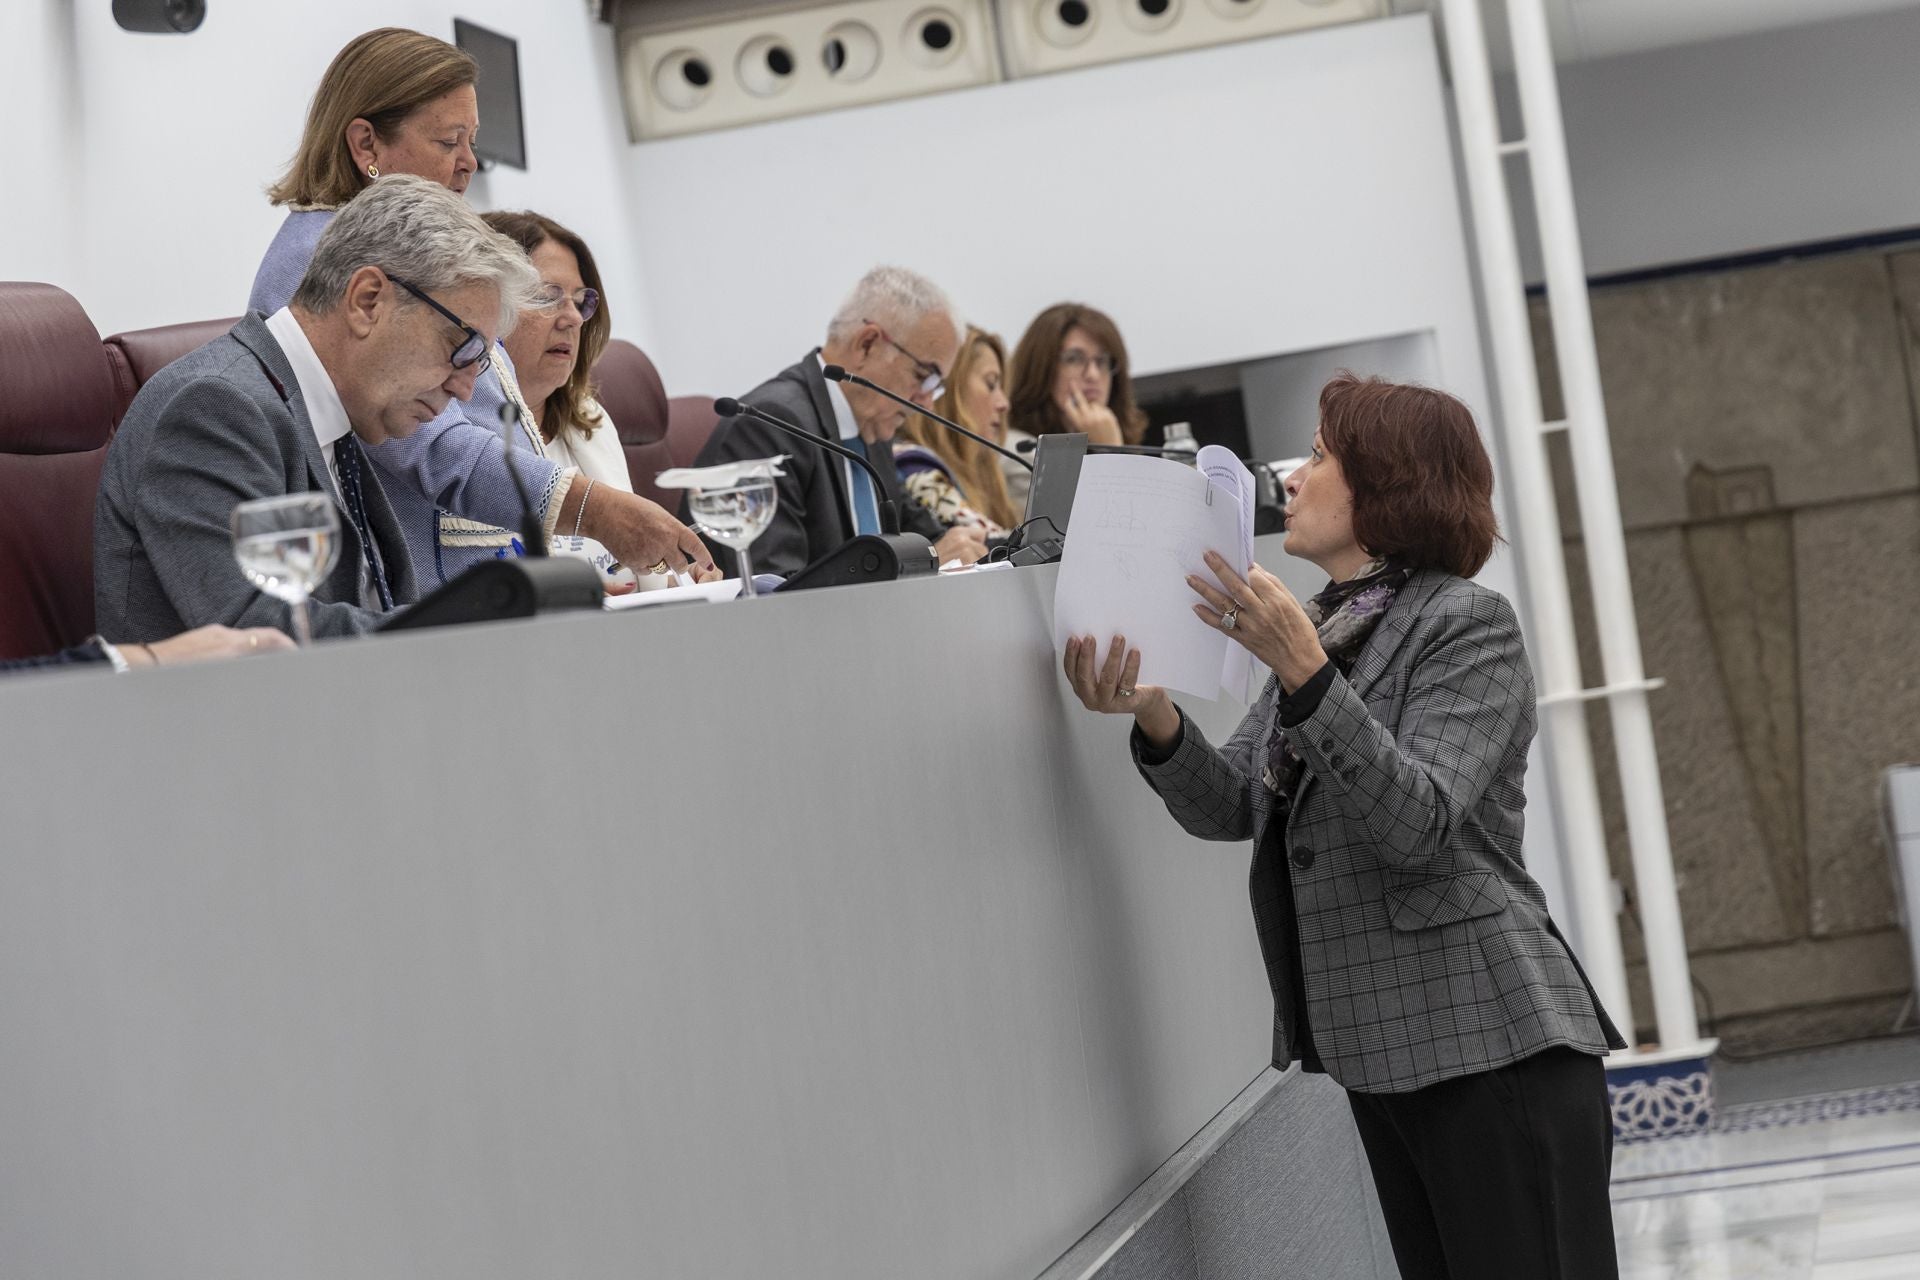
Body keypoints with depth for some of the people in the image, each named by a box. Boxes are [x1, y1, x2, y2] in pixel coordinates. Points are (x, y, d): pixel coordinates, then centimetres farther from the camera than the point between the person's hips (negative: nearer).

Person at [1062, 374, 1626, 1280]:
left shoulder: (1468, 625, -7)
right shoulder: (1321, 628, 17)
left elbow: (1419, 825, -21)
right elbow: (1231, 808, 7)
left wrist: (1304, 674, -29)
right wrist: (1155, 718, -12)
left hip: (1494, 1047, -8)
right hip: (1384, 1054, 8)